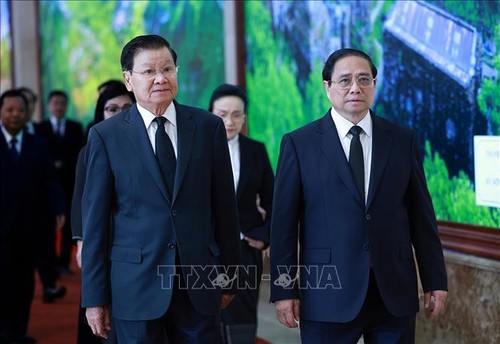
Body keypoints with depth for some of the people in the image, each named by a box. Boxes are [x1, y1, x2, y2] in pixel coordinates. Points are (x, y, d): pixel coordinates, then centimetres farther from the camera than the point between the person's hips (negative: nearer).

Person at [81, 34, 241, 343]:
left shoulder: (209, 127, 4)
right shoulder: (105, 136, -1)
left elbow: (225, 206, 7)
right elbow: (95, 219, -1)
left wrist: (229, 278, 7)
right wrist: (95, 296, -2)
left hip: (199, 283, 2)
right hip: (135, 285, -1)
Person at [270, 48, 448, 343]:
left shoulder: (403, 140, 7)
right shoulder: (299, 143, 1)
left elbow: (421, 214, 7)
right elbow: (284, 222, 0)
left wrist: (435, 280, 6)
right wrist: (284, 290, -4)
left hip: (395, 291, 2)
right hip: (328, 292, -2)